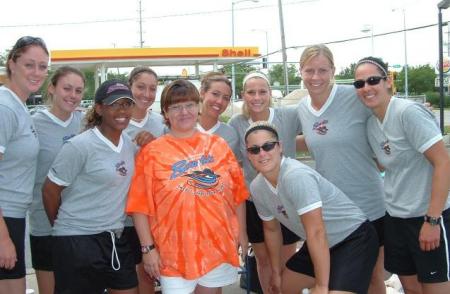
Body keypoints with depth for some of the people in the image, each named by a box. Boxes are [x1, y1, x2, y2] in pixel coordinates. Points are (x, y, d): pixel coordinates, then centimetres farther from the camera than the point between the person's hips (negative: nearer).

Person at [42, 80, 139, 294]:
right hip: (77, 242, -6)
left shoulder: (129, 143, 6)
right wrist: (62, 227, 3)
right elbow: (50, 190, -7)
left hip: (115, 240, 7)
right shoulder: (80, 146, -14)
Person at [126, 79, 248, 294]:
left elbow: (238, 193, 10)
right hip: (175, 251, -3)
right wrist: (148, 248, -9)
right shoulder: (152, 152, -3)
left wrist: (241, 231, 8)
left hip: (218, 246, 3)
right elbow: (140, 205, -5)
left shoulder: (218, 145, 6)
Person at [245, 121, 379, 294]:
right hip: (320, 244, 8)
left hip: (354, 238, -8)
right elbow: (271, 229, 11)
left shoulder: (296, 176, -30)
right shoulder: (257, 188, -5)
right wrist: (276, 272, 18)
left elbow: (316, 232, -30)